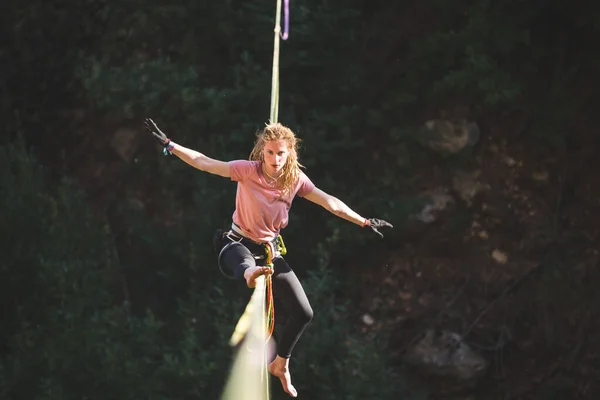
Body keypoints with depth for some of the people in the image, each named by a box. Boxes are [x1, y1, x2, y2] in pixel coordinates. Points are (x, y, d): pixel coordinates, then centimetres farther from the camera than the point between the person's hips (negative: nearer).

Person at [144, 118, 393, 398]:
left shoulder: (295, 179, -8)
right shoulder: (247, 170, -17)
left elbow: (332, 204, -4)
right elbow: (203, 162, -20)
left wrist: (365, 223, -3)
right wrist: (168, 144, -28)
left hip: (270, 250, 4)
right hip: (238, 245, -4)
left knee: (303, 313, 1)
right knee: (246, 263, -46)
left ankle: (280, 364, 24)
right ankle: (250, 274, -85)